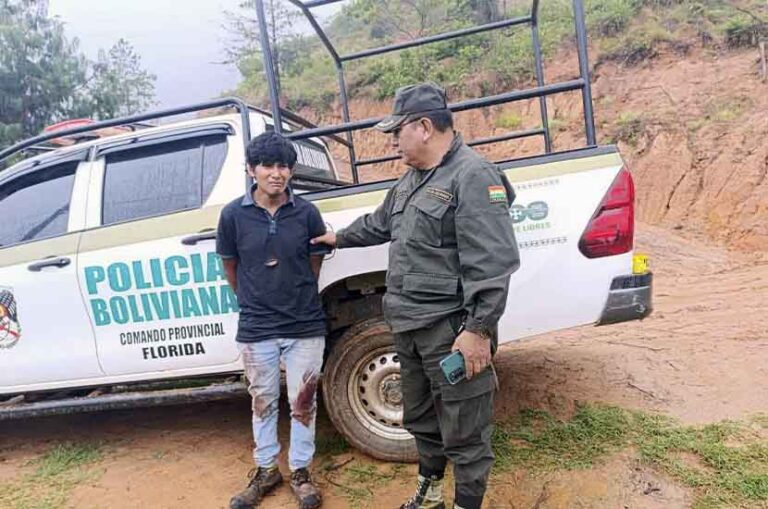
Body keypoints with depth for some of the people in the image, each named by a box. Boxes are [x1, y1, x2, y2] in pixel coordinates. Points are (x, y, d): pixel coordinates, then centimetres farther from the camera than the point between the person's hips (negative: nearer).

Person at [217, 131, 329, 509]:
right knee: (263, 403, 17)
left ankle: (300, 471, 32)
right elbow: (230, 266, 7)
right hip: (256, 330, 1)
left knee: (303, 403, 12)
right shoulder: (233, 215, -7)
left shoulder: (306, 212, -7)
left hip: (305, 327, 0)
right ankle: (266, 470, 37)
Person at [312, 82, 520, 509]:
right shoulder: (413, 178, 15)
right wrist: (340, 238, 41)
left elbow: (492, 263, -22)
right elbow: (380, 222, 32)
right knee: (421, 418, 23)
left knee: (463, 430, 5)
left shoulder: (473, 176, -15)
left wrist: (479, 329, -24)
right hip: (410, 327, 10)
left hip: (453, 330, -9)